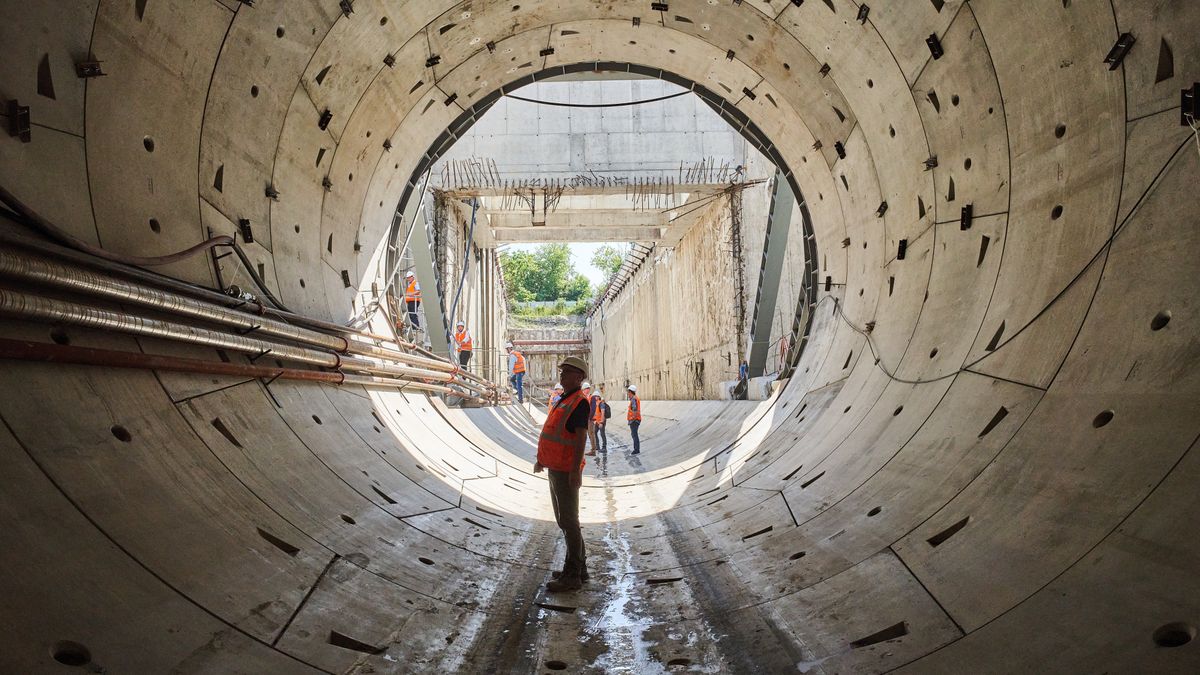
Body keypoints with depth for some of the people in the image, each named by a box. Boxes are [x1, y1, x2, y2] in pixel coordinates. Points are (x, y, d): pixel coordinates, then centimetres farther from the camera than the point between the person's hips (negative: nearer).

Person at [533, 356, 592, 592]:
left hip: (566, 472, -10)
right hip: (555, 469, 10)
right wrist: (541, 459, 25)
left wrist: (575, 470, -27)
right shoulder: (563, 400, 16)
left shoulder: (580, 402, -14)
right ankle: (579, 568, 24)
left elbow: (581, 437, -22)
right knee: (564, 520, 15)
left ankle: (572, 576, 0)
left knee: (569, 522, -6)